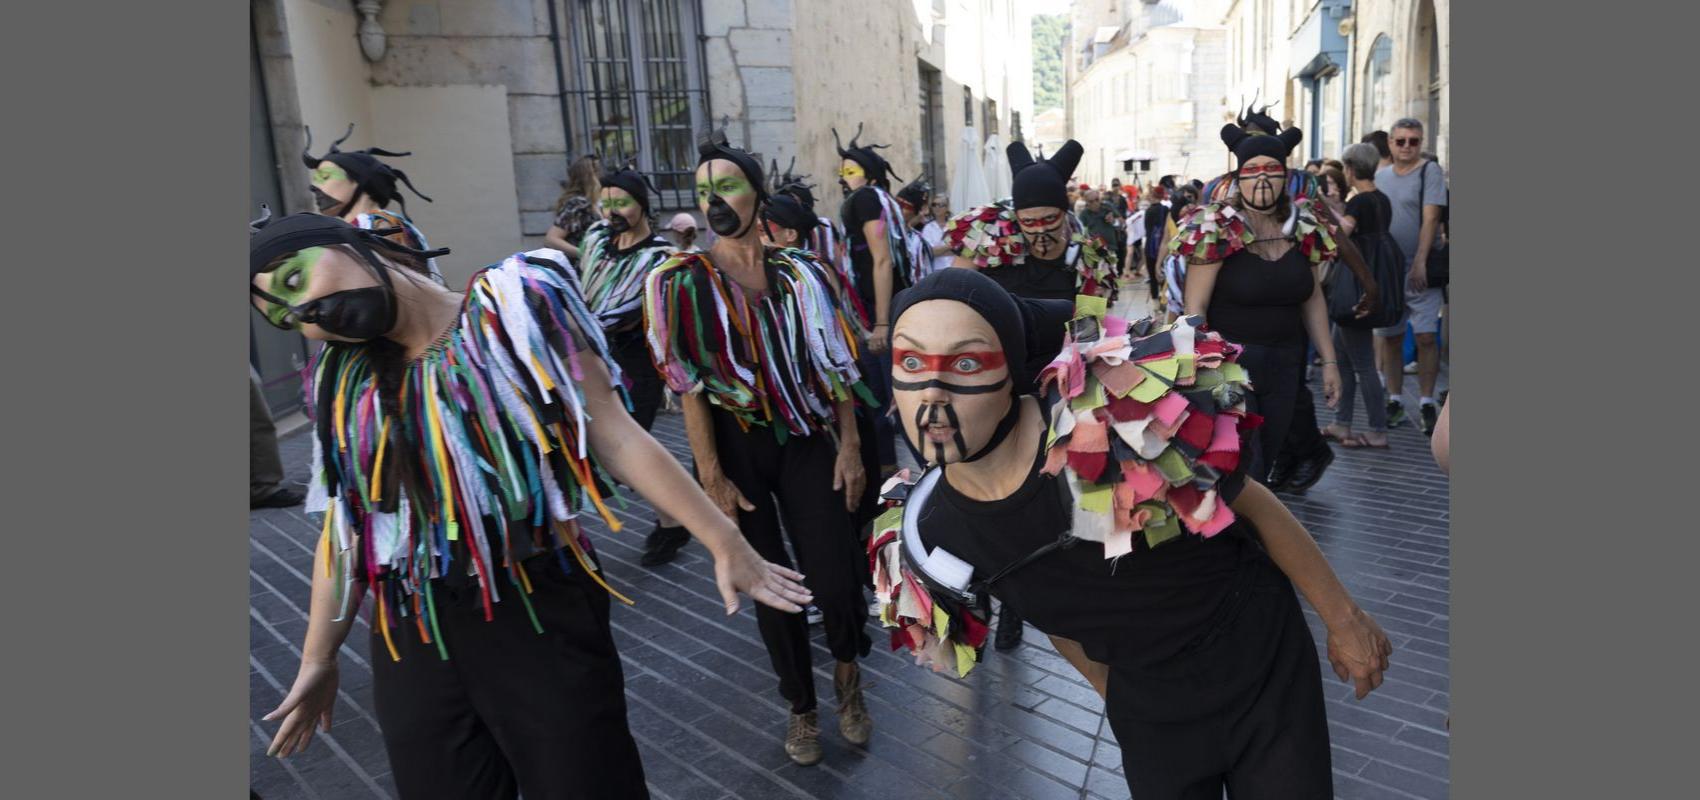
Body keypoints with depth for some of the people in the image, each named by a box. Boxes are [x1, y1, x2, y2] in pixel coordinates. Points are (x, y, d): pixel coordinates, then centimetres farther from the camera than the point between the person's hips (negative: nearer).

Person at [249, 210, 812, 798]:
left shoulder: (517, 306, -9)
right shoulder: (346, 382, 4)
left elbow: (615, 437, -11)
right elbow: (345, 526, 10)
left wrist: (725, 543, -14)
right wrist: (318, 660, 16)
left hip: (543, 615, -4)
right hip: (409, 638, 4)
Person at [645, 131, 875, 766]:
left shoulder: (802, 273, 3)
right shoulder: (681, 280, -3)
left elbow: (837, 365, 4)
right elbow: (689, 384, -7)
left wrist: (850, 445, -3)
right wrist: (711, 477, -12)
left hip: (808, 441, 1)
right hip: (736, 447, -1)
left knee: (836, 580, -3)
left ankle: (848, 676, 30)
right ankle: (801, 706, 32)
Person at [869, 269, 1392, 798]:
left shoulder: (1114, 425, -31)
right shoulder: (929, 536, -16)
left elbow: (1253, 505, -13)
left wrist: (1343, 618, -2)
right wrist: (1115, 698, 15)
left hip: (1268, 671, -2)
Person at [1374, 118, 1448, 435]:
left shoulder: (1430, 172, -2)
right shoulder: (1380, 176, 12)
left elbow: (1430, 219, -11)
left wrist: (1420, 262, -19)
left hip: (1418, 271, -4)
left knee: (1426, 337, -7)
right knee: (1389, 337, 7)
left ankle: (1427, 403, 3)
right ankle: (1395, 401, 17)